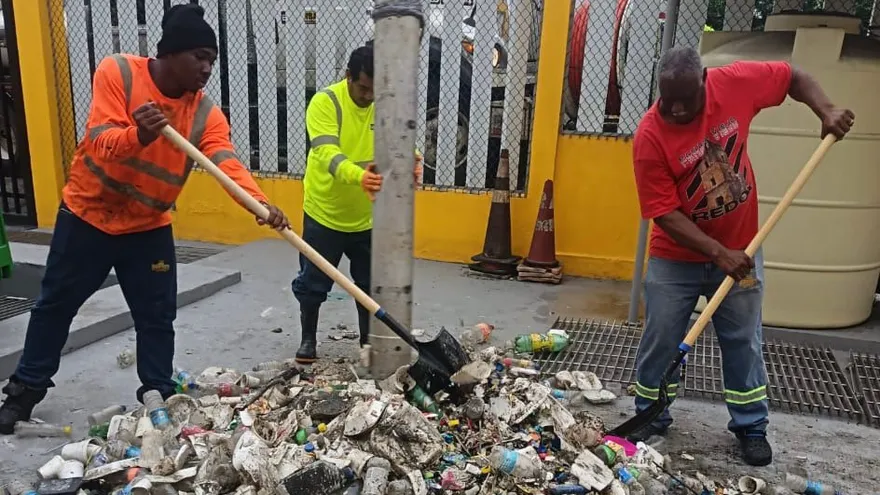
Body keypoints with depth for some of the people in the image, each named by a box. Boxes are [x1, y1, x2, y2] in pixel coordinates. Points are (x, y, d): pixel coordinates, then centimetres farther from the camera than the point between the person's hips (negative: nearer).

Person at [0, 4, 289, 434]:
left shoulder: (205, 113, -12)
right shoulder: (116, 72, -16)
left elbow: (227, 163, -28)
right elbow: (101, 141, -27)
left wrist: (261, 203, -47)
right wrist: (139, 135, -49)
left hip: (148, 227, 2)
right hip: (87, 213, -1)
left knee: (157, 316, 4)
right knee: (56, 304, 13)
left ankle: (158, 397, 20)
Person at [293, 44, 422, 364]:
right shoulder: (325, 102, -18)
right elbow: (328, 153, -32)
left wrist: (413, 161, -41)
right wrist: (359, 176, -51)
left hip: (368, 217, 3)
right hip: (324, 213, -2)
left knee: (371, 284, 13)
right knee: (312, 284, 10)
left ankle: (369, 341, 31)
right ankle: (308, 340, 32)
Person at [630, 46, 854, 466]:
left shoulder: (734, 83, -13)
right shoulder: (650, 136, -22)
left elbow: (793, 77, 7)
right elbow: (665, 212, -22)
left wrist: (826, 111, -10)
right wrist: (718, 253, -27)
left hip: (740, 249, 3)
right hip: (676, 258, -2)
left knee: (743, 340, 13)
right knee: (660, 340, 6)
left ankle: (751, 427, 30)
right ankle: (650, 417, 27)